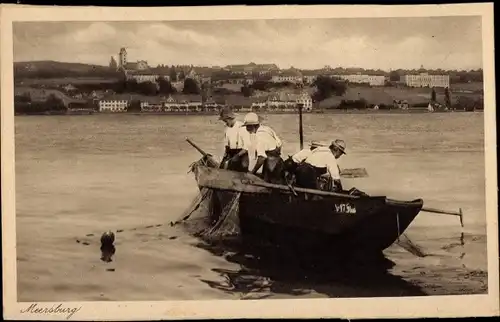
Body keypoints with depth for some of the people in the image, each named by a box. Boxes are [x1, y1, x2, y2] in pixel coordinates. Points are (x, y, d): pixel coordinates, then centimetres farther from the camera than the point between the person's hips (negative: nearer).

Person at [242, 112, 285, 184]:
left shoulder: (260, 135, -19)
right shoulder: (267, 129, 8)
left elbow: (262, 157, -26)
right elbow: (280, 143, 15)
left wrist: (253, 172, -20)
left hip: (271, 164, -10)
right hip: (278, 161, 10)